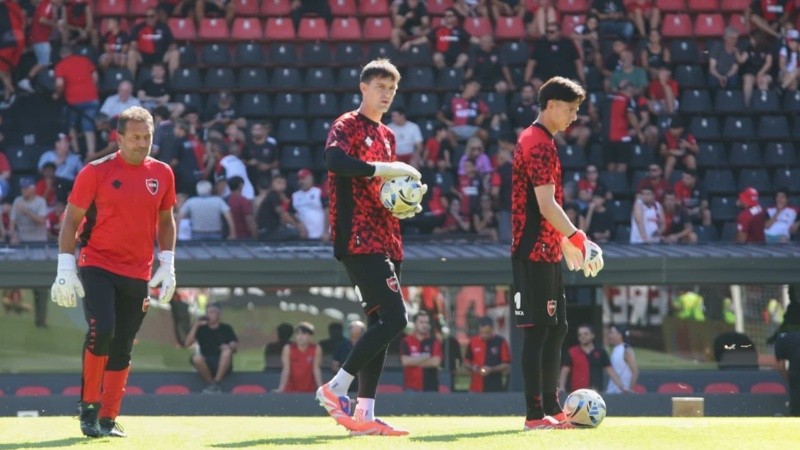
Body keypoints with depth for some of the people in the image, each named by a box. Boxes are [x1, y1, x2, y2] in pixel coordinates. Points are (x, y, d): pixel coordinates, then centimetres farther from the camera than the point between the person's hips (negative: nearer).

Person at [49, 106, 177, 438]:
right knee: (102, 331, -21)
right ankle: (89, 405, -3)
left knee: (122, 349, 5)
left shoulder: (162, 173, 6)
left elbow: (166, 219, 19)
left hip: (138, 274, 4)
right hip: (98, 267, -4)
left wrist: (167, 264, 10)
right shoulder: (97, 172, -6)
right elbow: (71, 219, -2)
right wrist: (66, 269, -9)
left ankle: (107, 421, 13)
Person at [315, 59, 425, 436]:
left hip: (385, 241, 9)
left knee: (381, 323, 6)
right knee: (394, 318, -17)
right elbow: (335, 158, -27)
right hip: (359, 240, -9)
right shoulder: (347, 126, -5)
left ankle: (365, 414, 7)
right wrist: (386, 169, -27)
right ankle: (336, 388, -10)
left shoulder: (387, 136, 21)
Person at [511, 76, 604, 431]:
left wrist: (565, 242, 25)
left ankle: (551, 408, 18)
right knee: (537, 330, -9)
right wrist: (577, 238, -25)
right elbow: (546, 205, -22)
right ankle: (535, 414, -9)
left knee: (556, 328, 14)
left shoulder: (538, 141, 18)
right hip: (535, 252, -11)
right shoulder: (539, 144, -14)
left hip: (545, 251, 11)